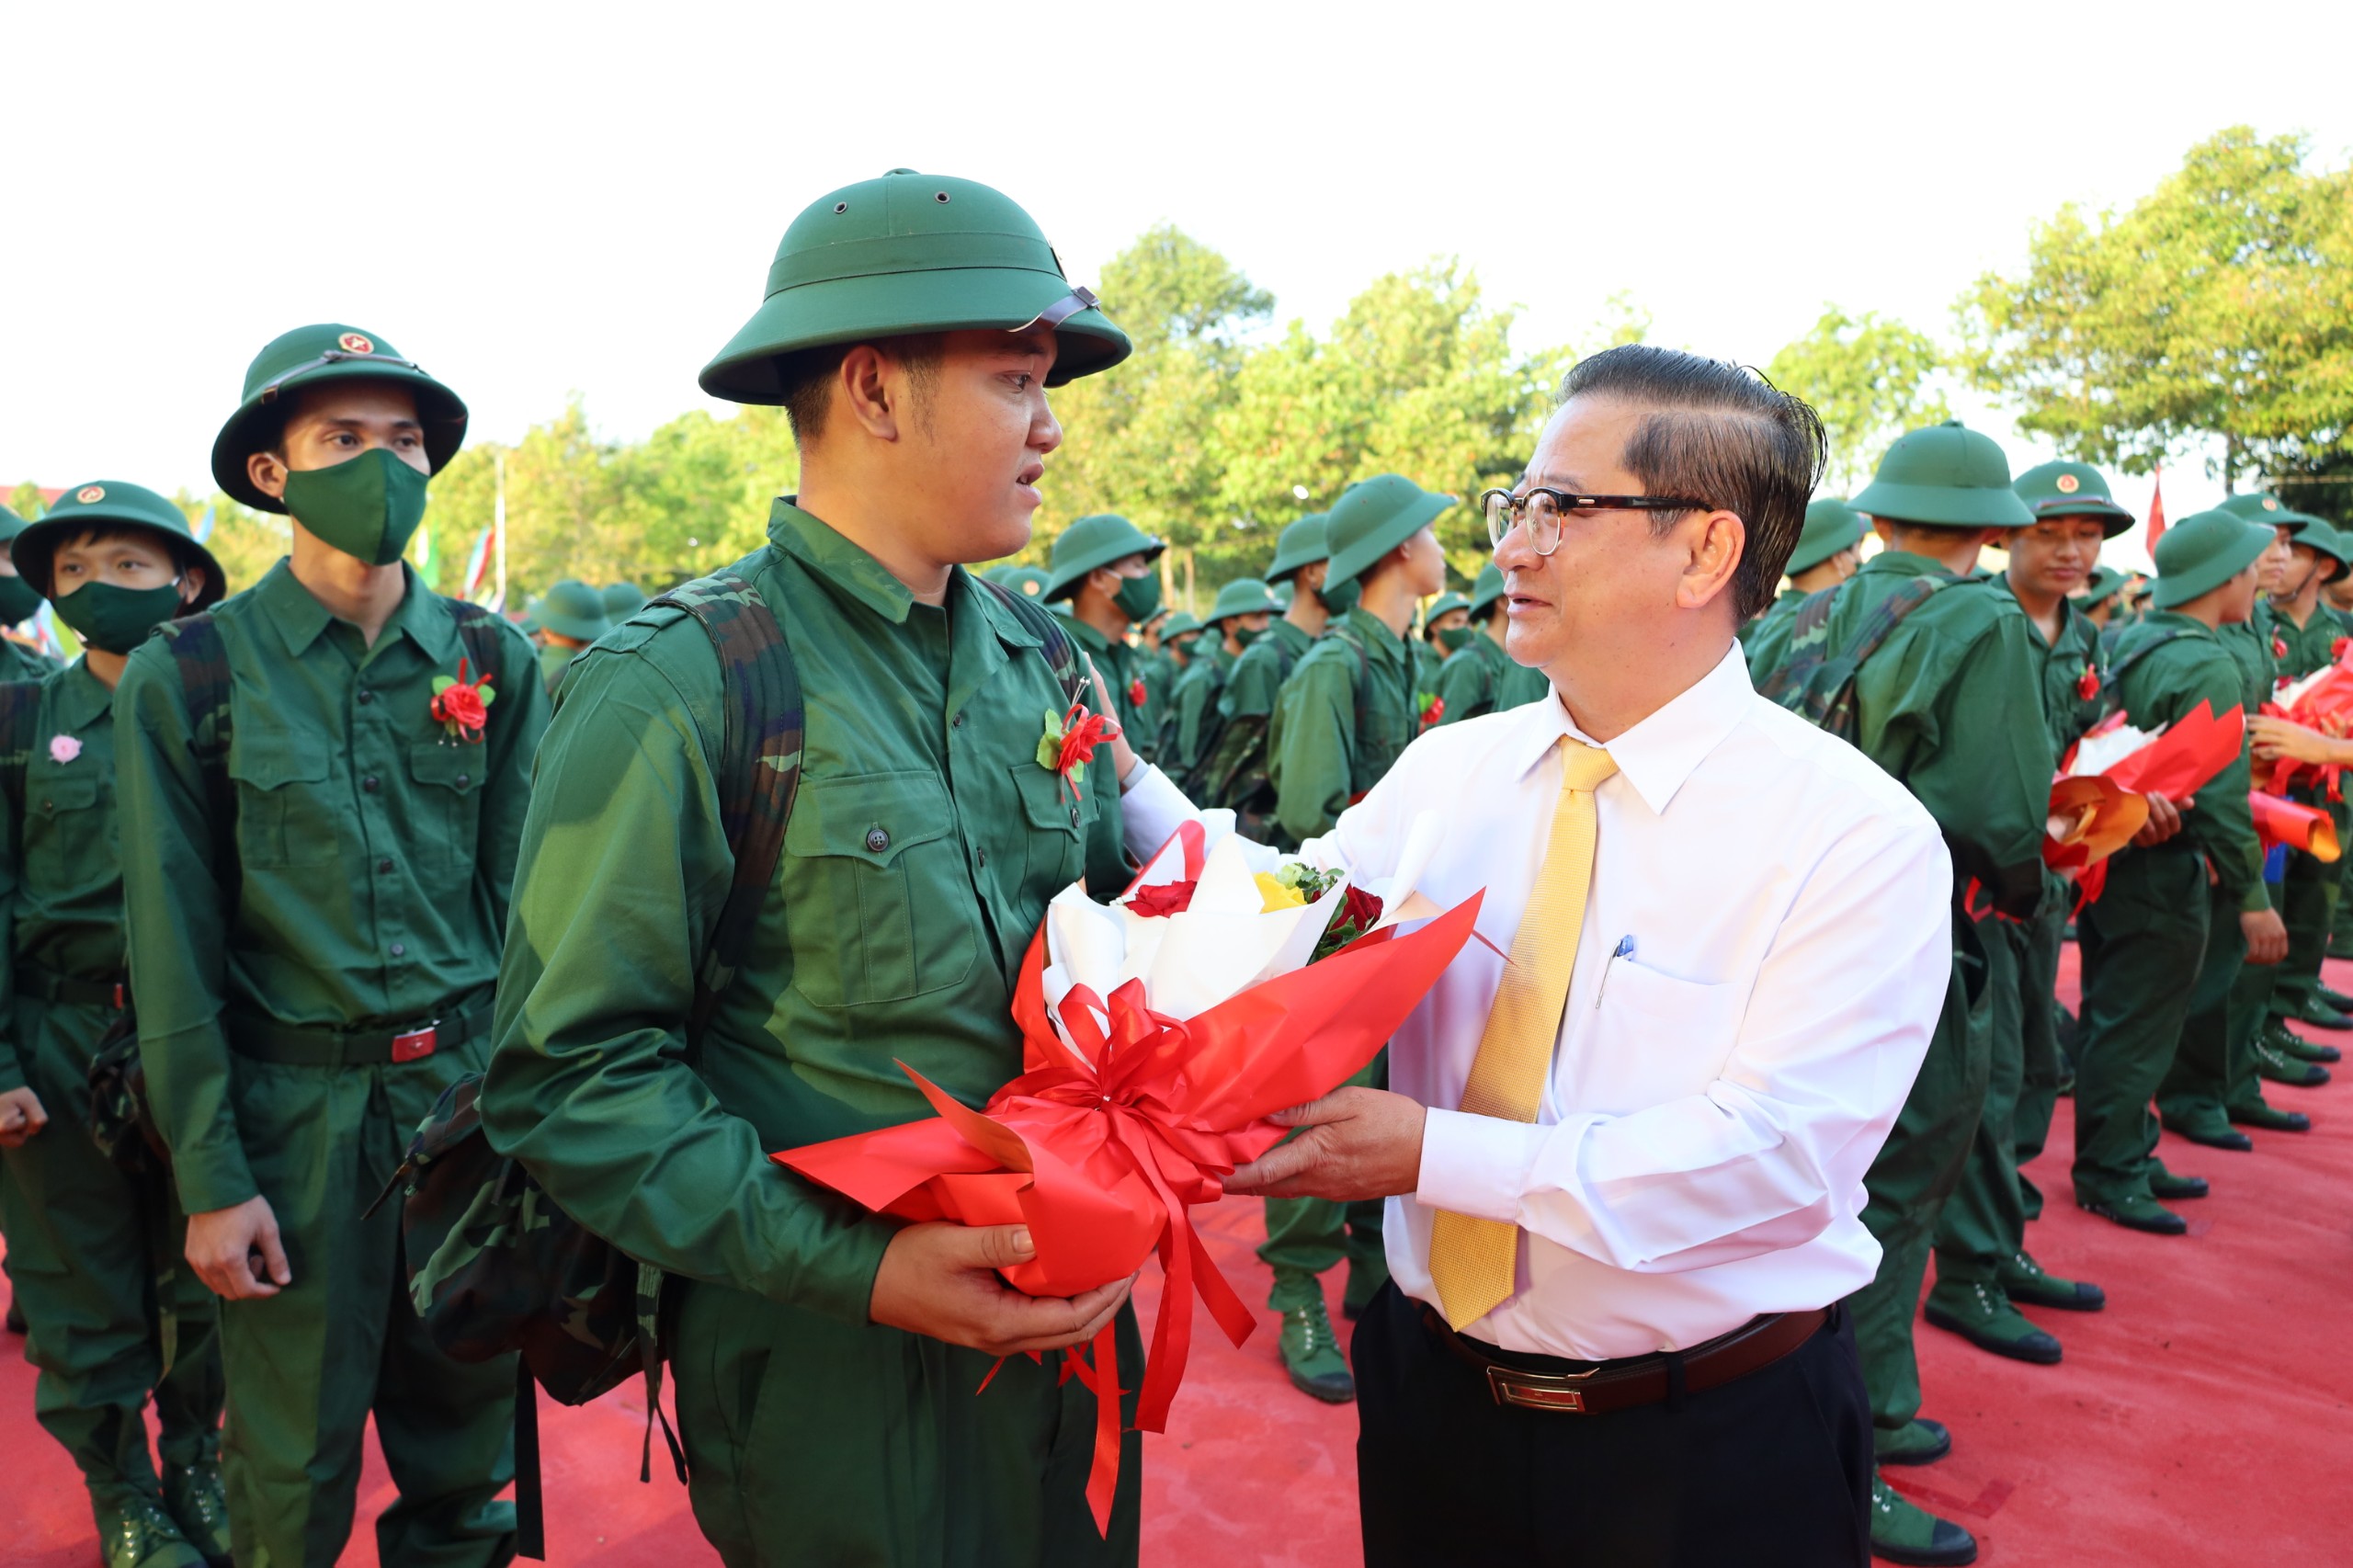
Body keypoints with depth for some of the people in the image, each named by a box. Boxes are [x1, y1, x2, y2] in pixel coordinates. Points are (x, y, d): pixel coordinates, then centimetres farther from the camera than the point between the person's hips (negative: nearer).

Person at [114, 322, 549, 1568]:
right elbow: (173, 946, -3)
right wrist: (210, 1176, -5)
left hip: (469, 1087, 2)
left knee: (468, 1426, 15)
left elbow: (523, 898, 3)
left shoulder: (493, 661, 3)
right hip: (295, 1111, -2)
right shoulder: (185, 677, -3)